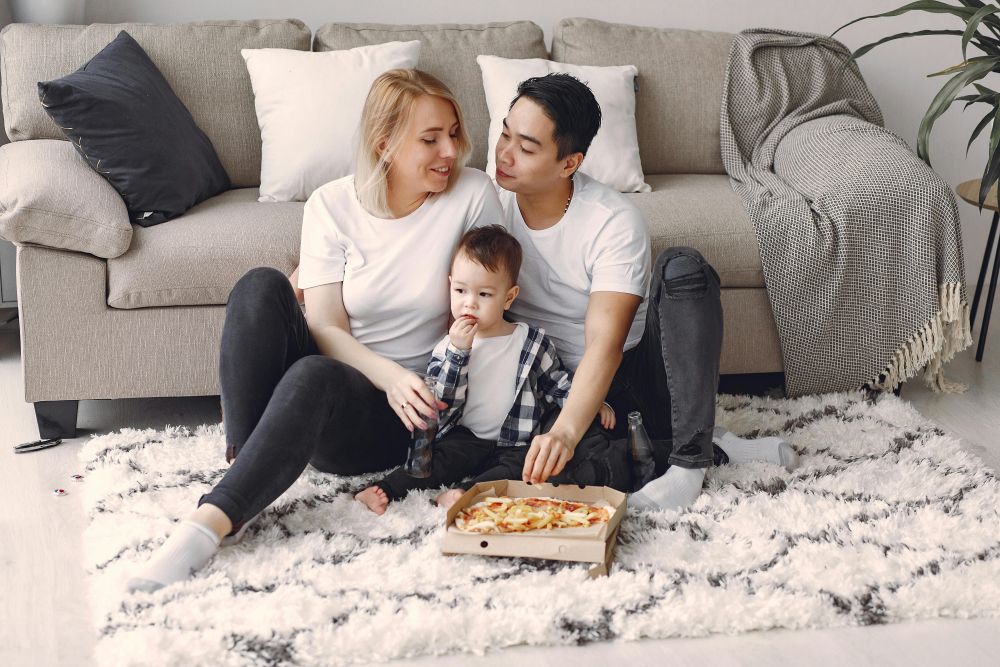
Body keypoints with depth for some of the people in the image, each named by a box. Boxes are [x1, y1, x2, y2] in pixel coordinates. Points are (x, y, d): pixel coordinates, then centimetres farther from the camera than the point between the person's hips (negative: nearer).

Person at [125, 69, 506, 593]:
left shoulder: (471, 196, -5)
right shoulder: (332, 206, -2)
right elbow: (326, 327, -8)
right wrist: (389, 374, -26)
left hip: (400, 414, -2)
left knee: (313, 375, -36)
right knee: (261, 286, -26)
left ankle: (210, 523, -37)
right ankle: (242, 464, -28)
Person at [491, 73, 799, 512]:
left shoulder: (614, 222, -20)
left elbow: (605, 344, -30)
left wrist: (565, 432, -47)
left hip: (624, 376, -2)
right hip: (550, 388, 2)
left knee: (683, 268, -30)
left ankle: (690, 459, -28)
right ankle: (712, 450, -19)